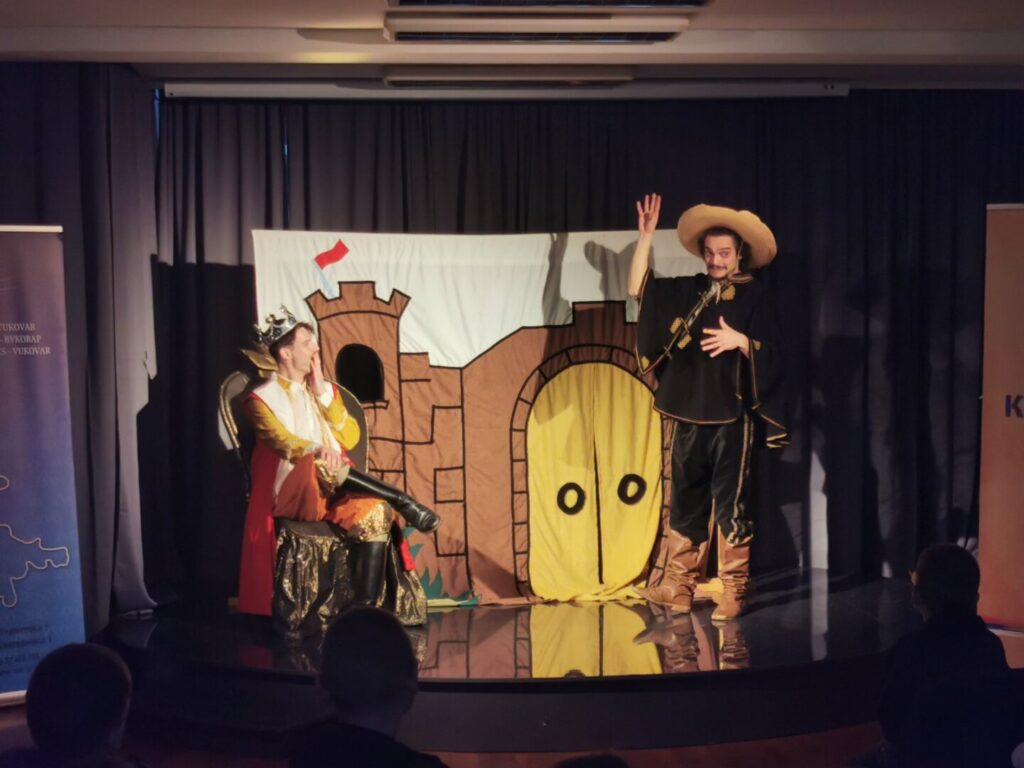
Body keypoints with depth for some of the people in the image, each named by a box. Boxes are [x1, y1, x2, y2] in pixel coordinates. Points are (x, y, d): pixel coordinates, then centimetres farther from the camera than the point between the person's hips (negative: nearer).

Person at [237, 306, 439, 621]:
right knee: (318, 465, -38)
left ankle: (366, 609, -36)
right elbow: (280, 439, -14)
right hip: (292, 491, -4)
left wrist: (322, 393, 2)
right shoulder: (262, 398, 6)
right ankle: (402, 503, -29)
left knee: (375, 513, -29)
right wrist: (315, 450, -35)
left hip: (336, 488, 4)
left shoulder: (325, 390, 22)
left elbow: (350, 437, 8)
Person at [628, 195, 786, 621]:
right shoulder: (690, 291, 11)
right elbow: (638, 288, 8)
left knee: (730, 505, -3)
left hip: (731, 419, -5)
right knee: (685, 502, 9)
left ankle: (733, 592, 6)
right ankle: (677, 587, 16)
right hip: (689, 416, 5)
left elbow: (769, 354, -6)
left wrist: (740, 341, -25)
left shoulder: (753, 296, -2)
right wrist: (646, 236, 2)